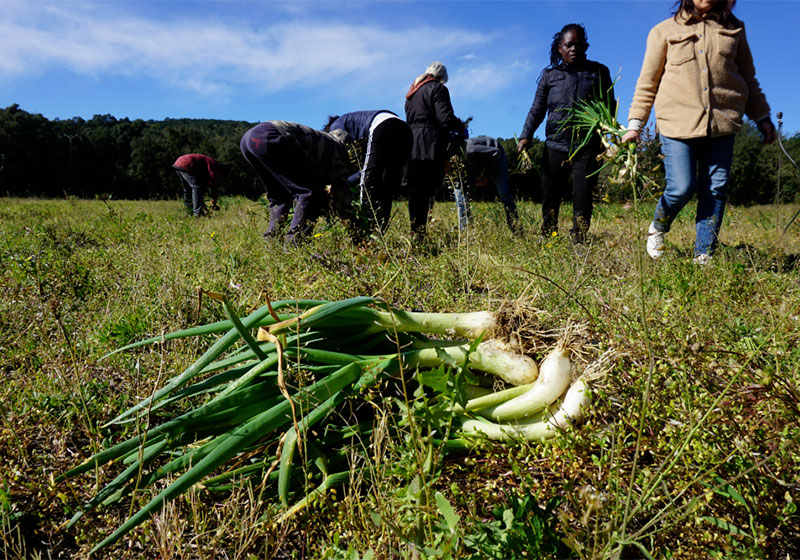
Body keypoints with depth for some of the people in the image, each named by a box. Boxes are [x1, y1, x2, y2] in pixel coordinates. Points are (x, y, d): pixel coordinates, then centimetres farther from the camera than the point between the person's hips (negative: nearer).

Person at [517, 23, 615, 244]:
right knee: (550, 196, 3)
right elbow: (537, 109, 11)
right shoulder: (549, 75, 14)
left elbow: (609, 107, 11)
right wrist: (525, 136, -4)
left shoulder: (599, 72, 12)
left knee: (582, 197, -5)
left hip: (587, 146, -1)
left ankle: (578, 244, 0)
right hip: (555, 145, 1)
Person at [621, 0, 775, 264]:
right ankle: (657, 229, 18)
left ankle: (704, 256, 5)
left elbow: (748, 78, 22)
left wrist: (762, 118, 19)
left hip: (722, 124, 3)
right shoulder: (664, 31, 9)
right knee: (682, 188, -12)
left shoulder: (733, 30, 17)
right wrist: (635, 124, 0)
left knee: (716, 190, -2)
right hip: (678, 123, -3)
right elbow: (647, 82, 8)